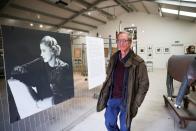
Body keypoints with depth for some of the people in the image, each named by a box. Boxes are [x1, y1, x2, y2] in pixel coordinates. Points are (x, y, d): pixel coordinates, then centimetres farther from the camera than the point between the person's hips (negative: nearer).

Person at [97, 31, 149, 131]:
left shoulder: (138, 62, -13)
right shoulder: (113, 59, 3)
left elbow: (144, 84, -9)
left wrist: (135, 103, -11)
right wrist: (105, 94, 7)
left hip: (126, 101, -4)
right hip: (112, 98, 4)